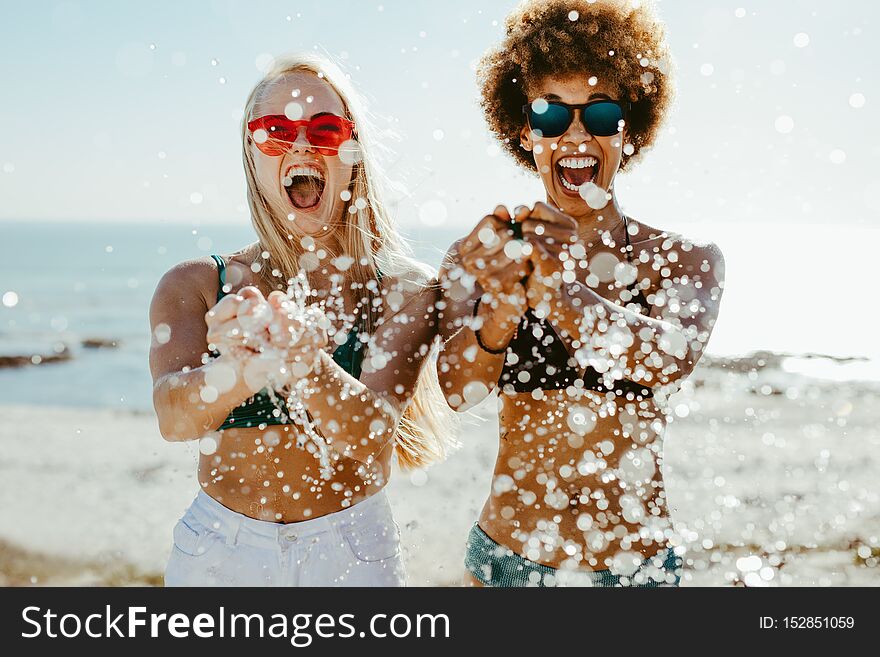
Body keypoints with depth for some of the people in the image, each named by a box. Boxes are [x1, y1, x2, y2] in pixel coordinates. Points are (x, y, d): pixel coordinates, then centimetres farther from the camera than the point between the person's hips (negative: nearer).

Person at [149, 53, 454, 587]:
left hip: (353, 553, 0)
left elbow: (369, 436, -21)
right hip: (220, 550, 1)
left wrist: (303, 363, -40)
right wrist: (245, 369, -41)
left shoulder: (404, 289, -7)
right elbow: (173, 416, -20)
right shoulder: (194, 286, -4)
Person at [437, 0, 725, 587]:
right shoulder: (480, 256, -3)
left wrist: (541, 276, -31)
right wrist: (504, 298, -37)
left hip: (639, 563, 0)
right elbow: (458, 390, -18)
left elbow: (667, 359, -24)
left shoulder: (687, 261, -4)